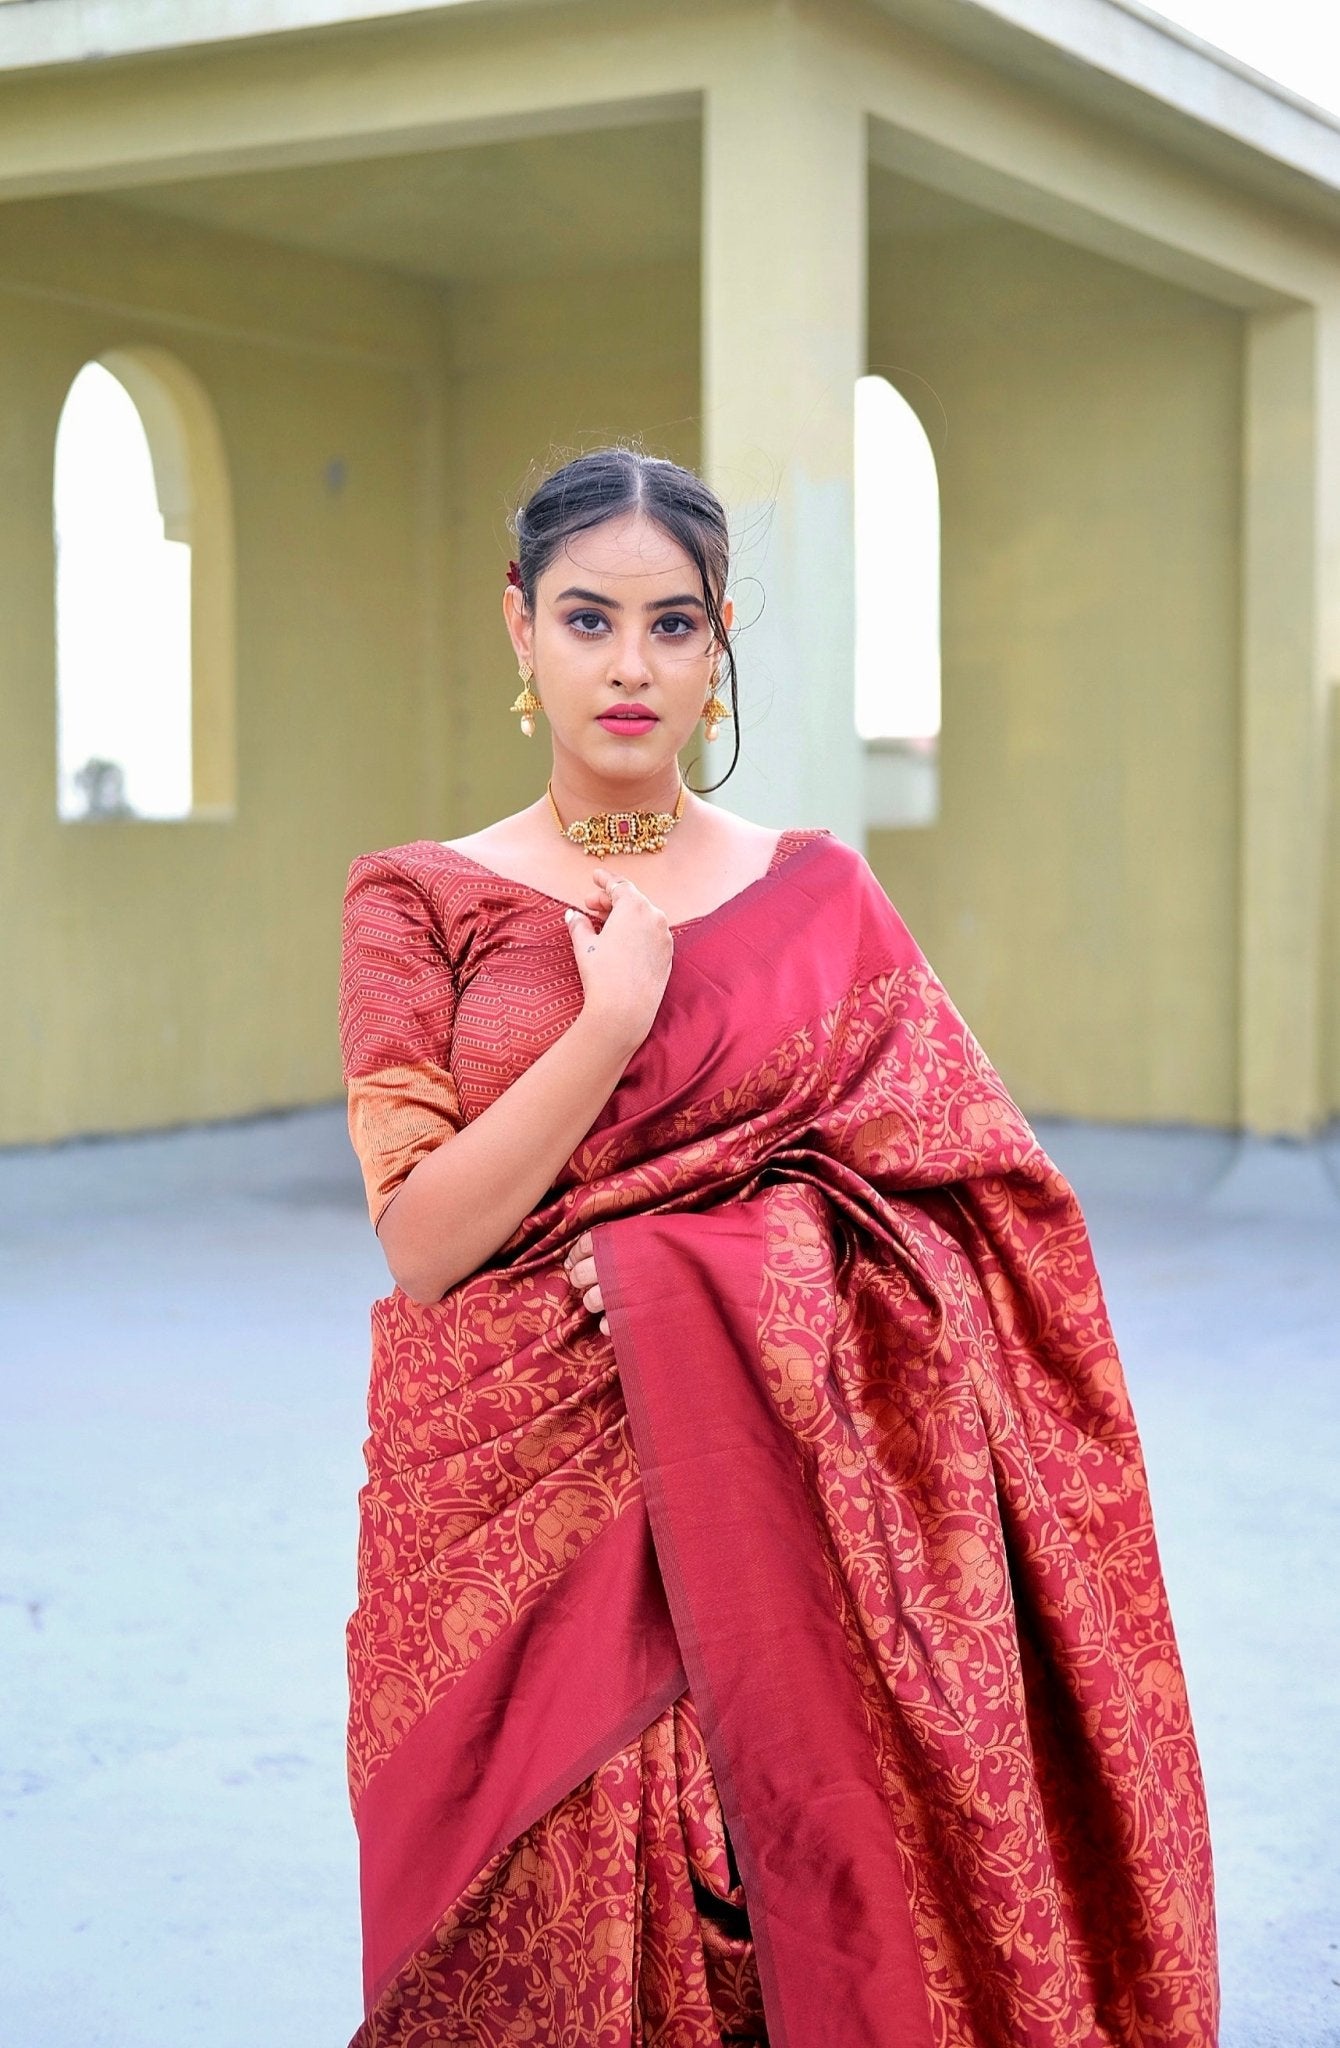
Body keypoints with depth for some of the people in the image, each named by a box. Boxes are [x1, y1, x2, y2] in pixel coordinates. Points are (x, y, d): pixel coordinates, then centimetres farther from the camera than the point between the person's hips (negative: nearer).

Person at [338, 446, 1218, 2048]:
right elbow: (423, 1239, -7)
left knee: (798, 1904, 2)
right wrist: (615, 1019, -13)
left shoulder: (821, 898, 7)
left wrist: (664, 1269, -11)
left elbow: (975, 1206, 1)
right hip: (515, 1505, -1)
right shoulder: (422, 901, 2)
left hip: (767, 1499, 1)